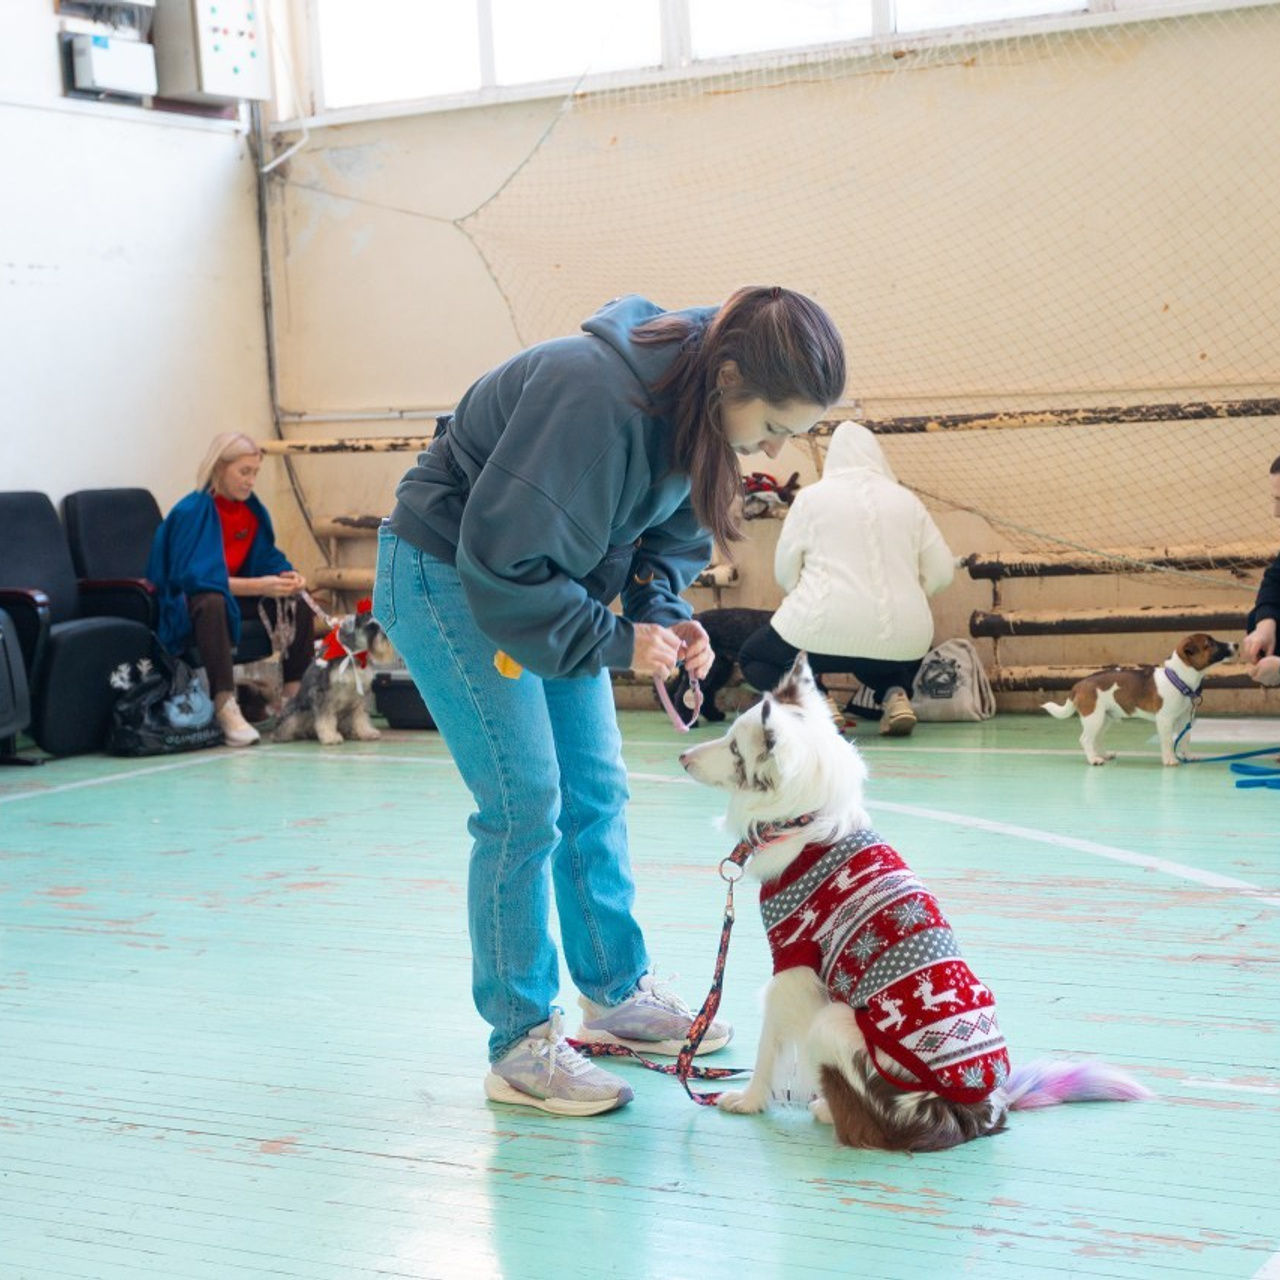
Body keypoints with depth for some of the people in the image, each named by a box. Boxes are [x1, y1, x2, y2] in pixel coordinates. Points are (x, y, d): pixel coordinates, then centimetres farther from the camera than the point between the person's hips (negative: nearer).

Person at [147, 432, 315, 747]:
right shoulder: (191, 512, -20)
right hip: (184, 604, -7)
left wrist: (288, 577, -19)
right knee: (213, 603, -40)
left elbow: (268, 559, 7)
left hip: (236, 594, 7)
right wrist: (259, 585, -34)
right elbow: (193, 577, -28)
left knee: (299, 603, -9)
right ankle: (225, 708, -46)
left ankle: (294, 696, -11)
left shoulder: (253, 509, 0)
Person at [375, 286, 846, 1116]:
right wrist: (616, 641, -26)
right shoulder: (596, 395, -35)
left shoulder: (700, 408, -8)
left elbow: (670, 531, 8)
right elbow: (503, 558, -34)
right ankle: (521, 1046, 0)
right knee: (525, 806, -10)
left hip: (550, 578, 9)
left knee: (597, 793, 11)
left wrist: (665, 611, -11)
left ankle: (617, 995, 27)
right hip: (448, 575, -9)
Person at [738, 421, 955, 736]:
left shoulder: (812, 495, 3)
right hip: (901, 640, 3)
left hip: (826, 629, -3)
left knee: (753, 656, 23)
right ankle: (894, 695, 5)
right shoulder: (906, 499, 10)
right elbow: (942, 570, 9)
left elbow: (785, 571, 3)